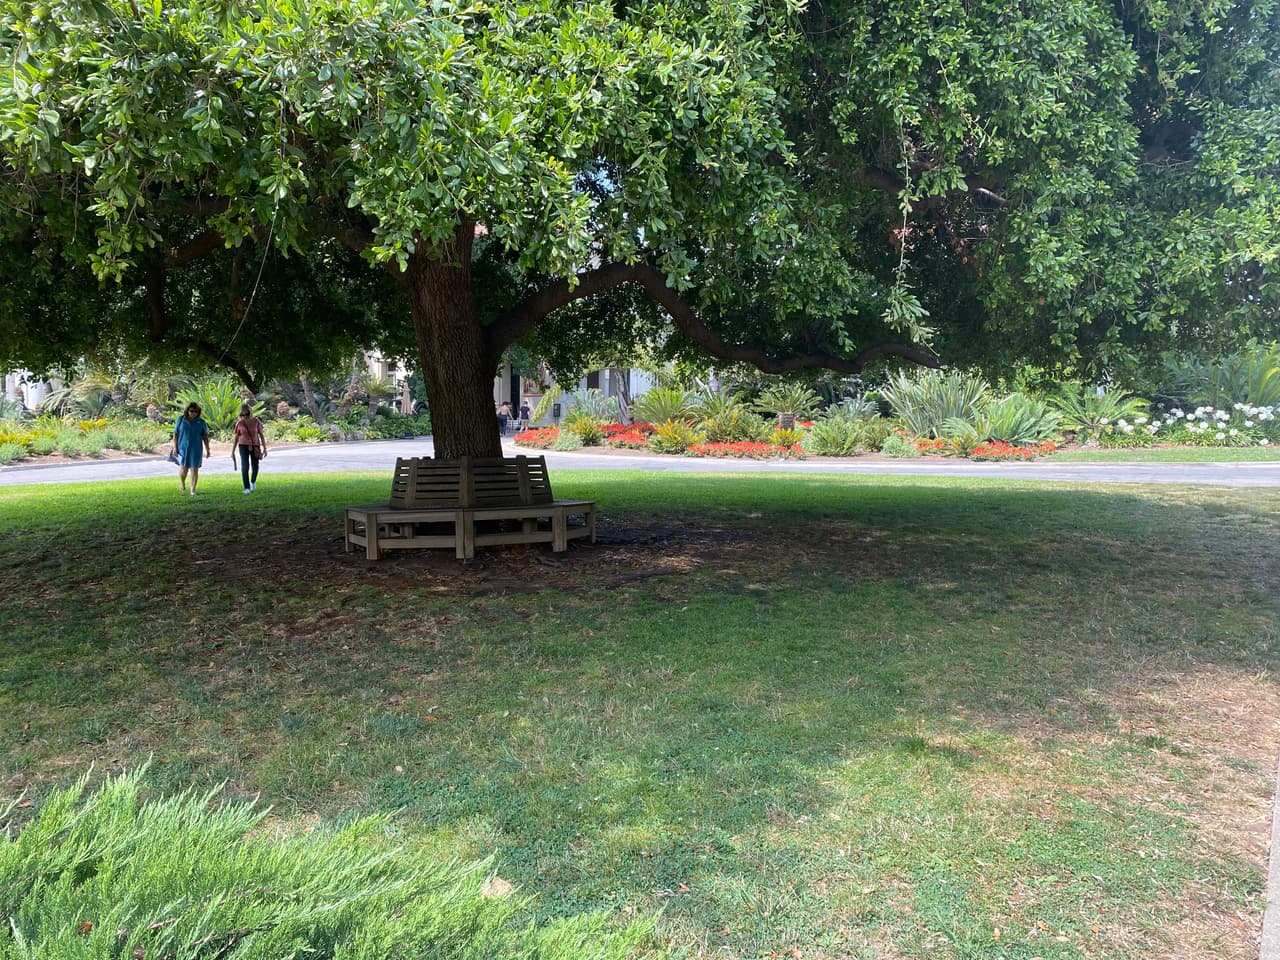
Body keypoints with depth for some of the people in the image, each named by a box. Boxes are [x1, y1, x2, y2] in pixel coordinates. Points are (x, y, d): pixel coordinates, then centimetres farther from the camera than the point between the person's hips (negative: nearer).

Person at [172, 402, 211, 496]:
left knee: (194, 470, -1)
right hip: (183, 449, 0)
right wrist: (175, 447, -5)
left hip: (195, 450, 0)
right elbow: (175, 434, 1)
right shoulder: (181, 419, -1)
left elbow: (205, 436, 2)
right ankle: (183, 484, 26)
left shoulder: (201, 422, -1)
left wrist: (207, 450, -1)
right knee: (183, 469, -4)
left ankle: (193, 490, 9)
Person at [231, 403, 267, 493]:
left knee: (255, 467, 5)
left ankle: (253, 481, 35)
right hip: (243, 446, -1)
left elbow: (261, 435, -3)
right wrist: (232, 452, -1)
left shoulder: (256, 421, -8)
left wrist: (265, 448, -8)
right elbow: (236, 438, 0)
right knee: (245, 466, -13)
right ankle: (247, 488, -6)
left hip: (255, 446, 1)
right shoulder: (239, 423, -7)